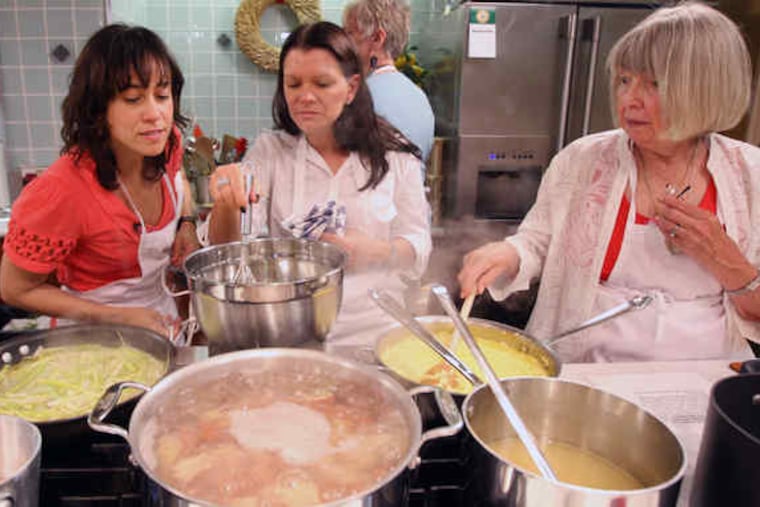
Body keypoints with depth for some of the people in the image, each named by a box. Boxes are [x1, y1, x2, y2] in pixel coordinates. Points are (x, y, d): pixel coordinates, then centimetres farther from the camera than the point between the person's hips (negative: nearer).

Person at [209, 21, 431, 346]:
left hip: (371, 328, 0)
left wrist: (372, 252, -16)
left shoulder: (394, 155, 4)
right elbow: (226, 250, -2)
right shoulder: (269, 151, 6)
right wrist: (227, 202, -24)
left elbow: (419, 249, 4)